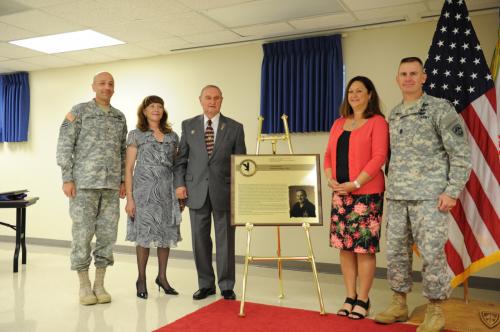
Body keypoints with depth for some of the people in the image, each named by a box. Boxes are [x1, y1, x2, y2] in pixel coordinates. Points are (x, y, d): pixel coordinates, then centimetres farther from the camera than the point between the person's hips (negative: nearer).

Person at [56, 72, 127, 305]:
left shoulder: (120, 117, 13)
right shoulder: (79, 111, 1)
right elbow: (64, 145, -3)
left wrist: (123, 180, 10)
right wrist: (67, 178, -10)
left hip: (111, 185, 4)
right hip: (84, 183, -4)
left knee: (107, 233, 5)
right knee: (82, 233, 0)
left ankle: (99, 283, 17)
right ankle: (84, 285, 12)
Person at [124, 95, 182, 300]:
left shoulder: (172, 136, 10)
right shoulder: (136, 135, 2)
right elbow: (128, 168, -2)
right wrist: (129, 198, -9)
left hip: (167, 191, 3)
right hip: (145, 191, -3)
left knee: (167, 233, 6)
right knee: (144, 234, 1)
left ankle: (162, 277, 22)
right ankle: (141, 279, 17)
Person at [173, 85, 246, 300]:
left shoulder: (235, 128, 5)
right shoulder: (188, 126, 9)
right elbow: (181, 159, 10)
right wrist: (179, 183, -2)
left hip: (224, 192, -1)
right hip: (197, 191, 2)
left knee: (225, 240, 4)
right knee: (200, 240, 7)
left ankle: (226, 286, 18)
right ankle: (205, 284, 22)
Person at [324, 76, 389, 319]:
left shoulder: (377, 122, -2)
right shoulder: (338, 124, 16)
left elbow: (379, 157, -12)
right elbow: (328, 155, 15)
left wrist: (356, 183, -17)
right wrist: (330, 179, -3)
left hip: (366, 193, -6)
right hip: (340, 193, 6)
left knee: (364, 247, -1)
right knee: (344, 246, 8)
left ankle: (362, 300, 12)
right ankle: (350, 297, 19)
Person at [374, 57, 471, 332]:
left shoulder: (440, 108, -3)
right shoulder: (393, 115, 15)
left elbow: (461, 153, -6)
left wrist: (452, 191, -12)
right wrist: (391, 188, 13)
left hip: (430, 196, -6)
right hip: (396, 197, 6)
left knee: (432, 254, -2)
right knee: (396, 252, 10)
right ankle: (399, 304, 24)